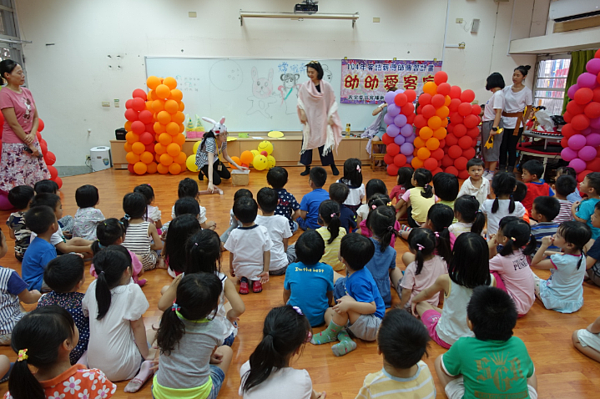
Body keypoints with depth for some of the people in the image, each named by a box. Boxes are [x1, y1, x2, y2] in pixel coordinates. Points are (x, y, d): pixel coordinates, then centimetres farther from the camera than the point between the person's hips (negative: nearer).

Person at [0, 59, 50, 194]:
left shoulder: (27, 92, 9)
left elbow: (36, 117, 9)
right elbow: (13, 124, -13)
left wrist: (32, 134, -9)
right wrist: (30, 145, -11)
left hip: (32, 142, 7)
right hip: (15, 145, -7)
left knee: (38, 182, 9)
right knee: (16, 183, -3)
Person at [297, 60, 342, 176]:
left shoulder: (326, 86, -4)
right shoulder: (304, 86, 0)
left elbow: (332, 102, 0)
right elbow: (300, 101, 7)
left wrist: (331, 117, -5)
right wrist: (302, 113, -5)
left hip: (322, 119, -2)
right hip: (309, 119, 2)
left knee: (324, 142, -1)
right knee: (307, 141, 2)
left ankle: (333, 166, 12)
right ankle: (307, 168, 13)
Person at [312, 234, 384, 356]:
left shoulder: (358, 281, -27)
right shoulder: (358, 271, 0)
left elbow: (372, 307, -28)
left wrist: (349, 304, -39)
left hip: (373, 327, -10)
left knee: (346, 300, -30)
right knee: (329, 311, 9)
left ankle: (330, 334, -6)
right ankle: (344, 339, -14)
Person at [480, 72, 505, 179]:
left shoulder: (498, 94, -14)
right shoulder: (495, 94, 14)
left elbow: (498, 112, -21)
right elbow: (490, 111, 13)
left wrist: (494, 128, -25)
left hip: (492, 124, -9)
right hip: (486, 124, 9)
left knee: (492, 149, -3)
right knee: (485, 149, 14)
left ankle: (491, 174, 2)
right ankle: (486, 170, 23)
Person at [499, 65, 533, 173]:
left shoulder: (527, 91, -3)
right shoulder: (506, 89, 6)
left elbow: (529, 108, 3)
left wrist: (524, 121, -3)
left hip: (516, 122, -3)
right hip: (504, 120, 3)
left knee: (511, 147, 1)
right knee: (502, 146, 4)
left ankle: (510, 171, 11)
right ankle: (501, 170, 13)